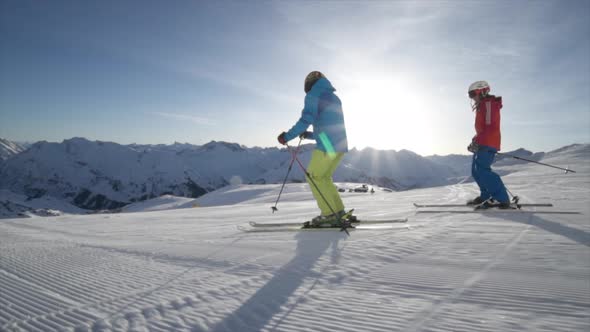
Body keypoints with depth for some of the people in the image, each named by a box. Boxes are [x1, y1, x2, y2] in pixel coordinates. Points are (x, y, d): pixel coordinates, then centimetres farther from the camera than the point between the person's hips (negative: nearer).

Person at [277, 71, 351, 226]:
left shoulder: (313, 95, -1)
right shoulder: (334, 98, 26)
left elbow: (306, 120, -15)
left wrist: (288, 136, -6)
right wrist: (309, 135, 32)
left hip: (327, 145, -8)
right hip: (340, 145, 8)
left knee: (314, 177, 1)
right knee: (323, 177, 16)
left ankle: (330, 214, -2)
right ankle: (339, 212, 13)